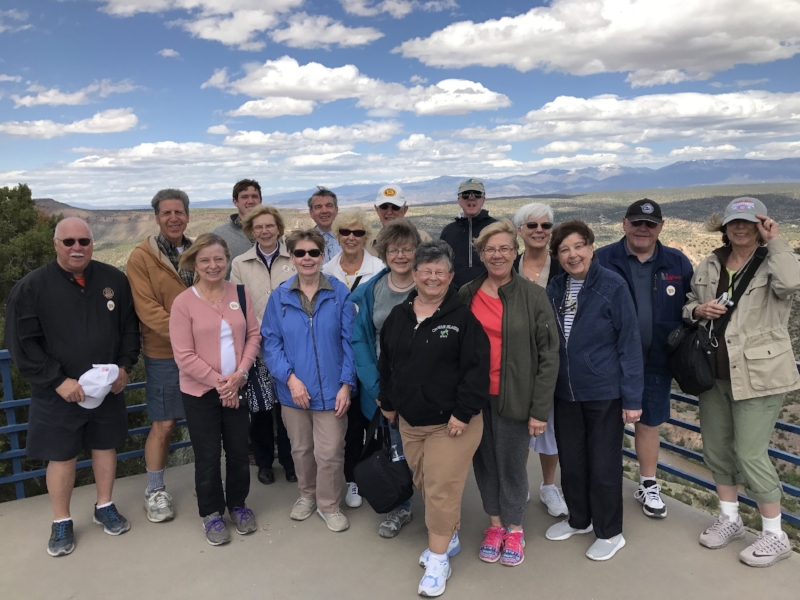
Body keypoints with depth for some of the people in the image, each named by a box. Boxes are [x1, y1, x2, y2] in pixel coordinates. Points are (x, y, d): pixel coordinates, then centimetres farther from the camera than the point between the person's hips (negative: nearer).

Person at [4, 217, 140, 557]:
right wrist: (58, 381, -17)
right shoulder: (31, 287, -10)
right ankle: (61, 523, 27)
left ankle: (105, 507, 35)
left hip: (108, 387, 3)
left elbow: (130, 327, 6)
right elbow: (22, 344, -11)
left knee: (105, 446, 16)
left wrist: (125, 366, -5)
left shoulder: (114, 280, -2)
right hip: (58, 393, -2)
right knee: (61, 455, 8)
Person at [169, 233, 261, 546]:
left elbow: (253, 335, 2)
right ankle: (212, 513, 28)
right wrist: (219, 382, -13)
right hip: (200, 392, -3)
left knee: (239, 450, 13)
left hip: (238, 388, 3)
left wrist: (239, 374, -12)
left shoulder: (240, 294, 0)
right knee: (207, 456, 9)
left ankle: (238, 504, 34)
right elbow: (184, 356, -13)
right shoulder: (183, 302, -10)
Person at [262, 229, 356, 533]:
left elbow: (349, 341, -7)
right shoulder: (279, 297, -2)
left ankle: (328, 504, 29)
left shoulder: (339, 293, -7)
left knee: (329, 453, 5)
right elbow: (271, 342, -4)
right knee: (301, 449, 19)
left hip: (331, 389, -2)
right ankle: (307, 495, 43)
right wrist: (290, 377, -15)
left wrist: (346, 384, -11)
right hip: (293, 390, 2)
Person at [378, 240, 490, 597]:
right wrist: (387, 403, 13)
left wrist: (463, 412, -18)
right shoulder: (398, 316, 5)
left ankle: (437, 557, 14)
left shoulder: (463, 316, -11)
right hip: (410, 421, 6)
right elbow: (385, 364, 13)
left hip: (452, 421, -6)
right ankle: (448, 537, 37)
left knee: (442, 488, -2)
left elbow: (477, 367, -16)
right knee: (424, 484, 17)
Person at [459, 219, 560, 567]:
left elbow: (549, 355, -8)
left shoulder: (533, 296, -7)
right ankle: (495, 524, 35)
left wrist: (540, 409, -11)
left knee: (512, 464, 8)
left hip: (513, 397, -3)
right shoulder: (466, 295, 2)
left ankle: (514, 530, 30)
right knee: (484, 462, 14)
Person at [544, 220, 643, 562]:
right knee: (570, 461, 17)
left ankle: (610, 533, 28)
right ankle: (578, 519, 39)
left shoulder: (612, 287, -12)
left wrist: (632, 397, -13)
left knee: (604, 465, 8)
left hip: (604, 393, -5)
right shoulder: (554, 289, 2)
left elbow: (629, 344, -11)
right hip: (565, 393, 5)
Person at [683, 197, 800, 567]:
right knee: (716, 448, 15)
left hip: (758, 376, -6)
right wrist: (698, 310, -6)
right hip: (714, 373, 6)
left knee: (750, 453, -3)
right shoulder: (709, 266, 8)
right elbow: (687, 305, 17)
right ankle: (729, 519, 34)